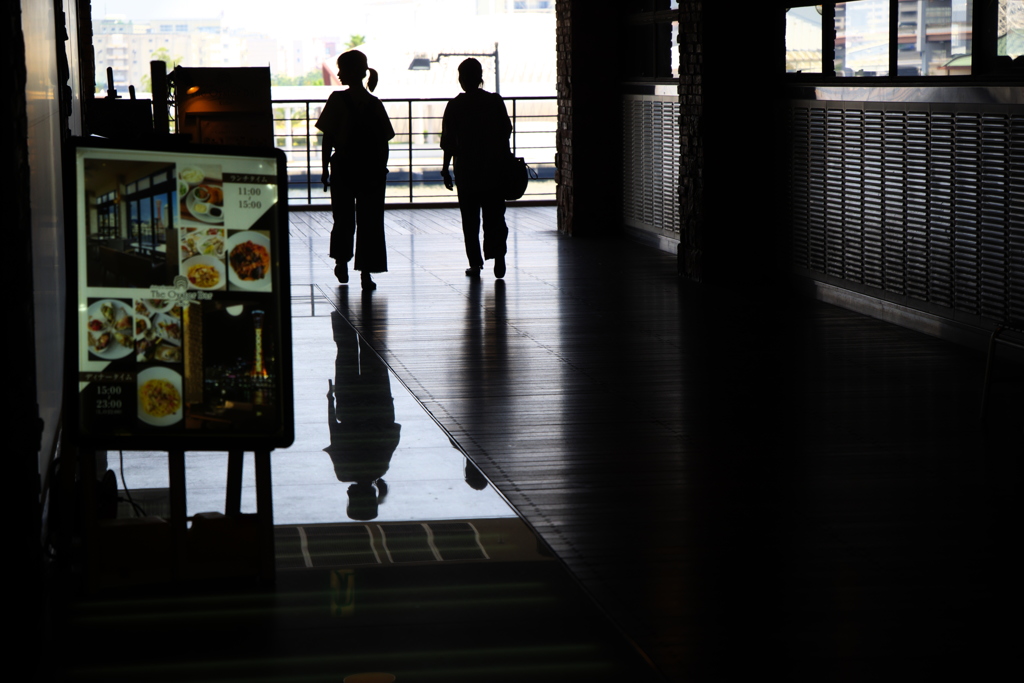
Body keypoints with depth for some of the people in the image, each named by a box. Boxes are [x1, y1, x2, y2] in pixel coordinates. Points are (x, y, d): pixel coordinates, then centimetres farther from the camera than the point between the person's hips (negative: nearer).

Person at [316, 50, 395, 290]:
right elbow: (384, 140, 1)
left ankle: (342, 263, 26)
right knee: (370, 222, 3)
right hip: (372, 171, 2)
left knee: (343, 218, 15)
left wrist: (325, 169, -2)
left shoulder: (337, 100, -8)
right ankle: (366, 272, -2)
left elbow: (328, 138, -8)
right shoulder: (375, 103, 1)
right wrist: (381, 169, 9)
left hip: (343, 168, -1)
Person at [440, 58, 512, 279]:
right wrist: (504, 161, 14)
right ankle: (498, 255, -13)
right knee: (495, 216, 6)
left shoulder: (455, 106, -5)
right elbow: (506, 132, 4)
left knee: (470, 219, 6)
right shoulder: (495, 101, -1)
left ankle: (475, 263, 4)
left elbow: (448, 141, -3)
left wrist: (445, 169, 5)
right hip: (495, 169, 1)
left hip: (467, 170, -1)